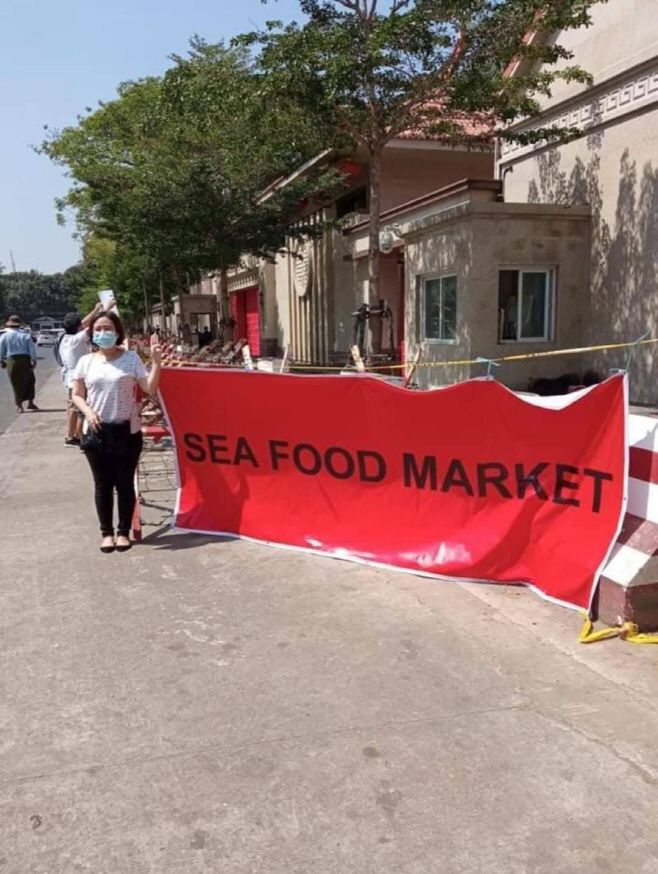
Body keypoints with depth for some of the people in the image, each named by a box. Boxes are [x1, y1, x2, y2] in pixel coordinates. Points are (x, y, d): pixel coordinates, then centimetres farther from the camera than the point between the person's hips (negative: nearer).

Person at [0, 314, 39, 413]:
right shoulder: (26, 335, 1)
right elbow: (32, 348, -2)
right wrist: (34, 360, 1)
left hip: (11, 361, 0)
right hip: (25, 360, 0)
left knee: (16, 383, 6)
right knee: (29, 381, 14)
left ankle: (19, 405, 6)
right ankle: (30, 403, 13)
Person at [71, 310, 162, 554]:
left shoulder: (131, 358, -1)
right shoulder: (86, 361, 3)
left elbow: (150, 389, -7)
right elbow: (77, 395, 8)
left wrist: (156, 362, -19)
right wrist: (88, 412, -11)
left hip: (127, 430, -1)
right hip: (96, 431, 2)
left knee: (125, 483, 5)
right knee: (102, 484, 9)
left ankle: (124, 531, 19)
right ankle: (106, 532, 21)